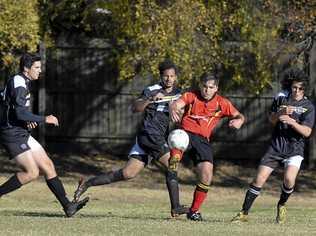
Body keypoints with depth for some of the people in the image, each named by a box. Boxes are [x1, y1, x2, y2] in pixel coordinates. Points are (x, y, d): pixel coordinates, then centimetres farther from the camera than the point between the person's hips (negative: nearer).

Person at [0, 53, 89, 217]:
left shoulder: (22, 83, 16)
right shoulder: (19, 85, -16)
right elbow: (20, 113, -26)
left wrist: (29, 121, 10)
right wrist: (44, 120, -17)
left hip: (22, 134, 10)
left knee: (48, 166, 4)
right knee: (32, 172, -17)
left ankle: (67, 206, 3)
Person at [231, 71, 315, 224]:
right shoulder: (281, 100, 9)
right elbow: (271, 120, 4)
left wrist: (292, 122, -25)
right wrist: (281, 112, -15)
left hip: (295, 149, -2)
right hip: (276, 146, 2)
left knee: (289, 179, -25)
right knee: (260, 178, -8)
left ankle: (281, 205, 5)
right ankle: (244, 213, 1)